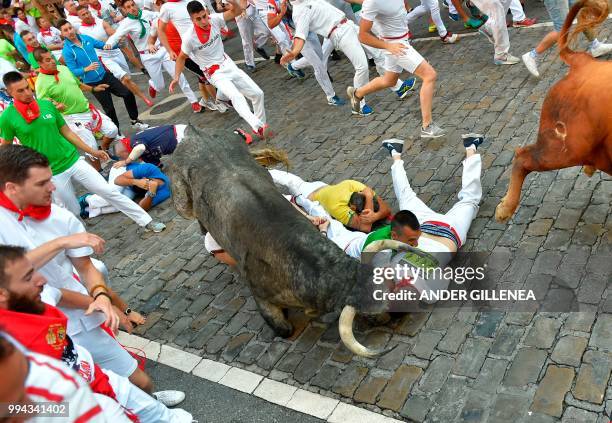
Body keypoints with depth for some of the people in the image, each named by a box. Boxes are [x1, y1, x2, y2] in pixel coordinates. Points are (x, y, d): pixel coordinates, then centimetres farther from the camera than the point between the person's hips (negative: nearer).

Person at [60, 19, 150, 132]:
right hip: (92, 83, -5)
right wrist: (86, 69, -34)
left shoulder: (86, 38, 0)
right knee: (109, 108, 2)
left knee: (128, 94, 2)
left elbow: (103, 45, 11)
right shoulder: (66, 51, -14)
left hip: (105, 75, 5)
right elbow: (73, 71, -17)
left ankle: (135, 121, 20)